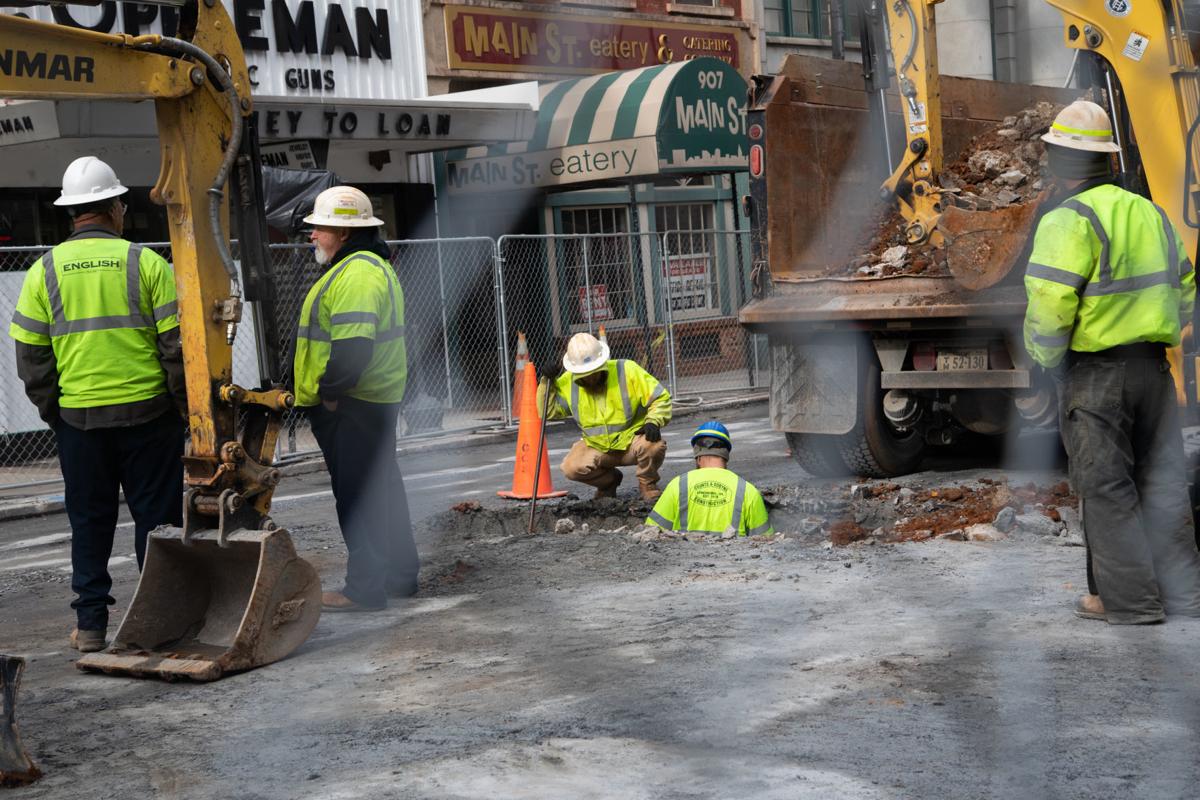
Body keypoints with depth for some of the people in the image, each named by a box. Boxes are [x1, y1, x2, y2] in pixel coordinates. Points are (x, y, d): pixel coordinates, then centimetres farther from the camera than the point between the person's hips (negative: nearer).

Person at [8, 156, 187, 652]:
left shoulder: (43, 272, 2)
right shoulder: (146, 263, -5)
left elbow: (31, 356, 3)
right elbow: (177, 342, -6)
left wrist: (52, 410, 13)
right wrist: (185, 405, 3)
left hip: (78, 418, 2)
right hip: (147, 412, -2)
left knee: (89, 522, 12)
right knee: (156, 516, 7)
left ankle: (90, 624, 14)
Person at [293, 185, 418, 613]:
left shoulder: (356, 272, -18)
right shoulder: (371, 265, 18)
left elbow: (353, 344, -29)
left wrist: (329, 391, -20)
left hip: (351, 406, -11)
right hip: (374, 402, 11)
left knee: (358, 496, -5)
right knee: (382, 489, 18)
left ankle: (365, 588, 1)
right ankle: (400, 574, 28)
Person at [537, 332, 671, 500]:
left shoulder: (627, 370, -15)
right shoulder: (568, 382, -5)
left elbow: (661, 398, -11)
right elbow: (549, 410, 1)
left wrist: (653, 422, -27)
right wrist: (547, 382, -13)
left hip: (633, 438, -3)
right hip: (597, 447, 3)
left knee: (653, 445, -35)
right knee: (571, 467, -22)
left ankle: (647, 484, -2)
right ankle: (609, 480, 11)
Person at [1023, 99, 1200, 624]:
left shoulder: (1070, 220, -13)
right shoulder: (1149, 212, 12)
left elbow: (1050, 303, -20)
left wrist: (1044, 358, -5)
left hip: (1095, 371, -7)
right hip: (1153, 364, 7)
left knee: (1105, 486, 1)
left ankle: (1128, 598, 4)